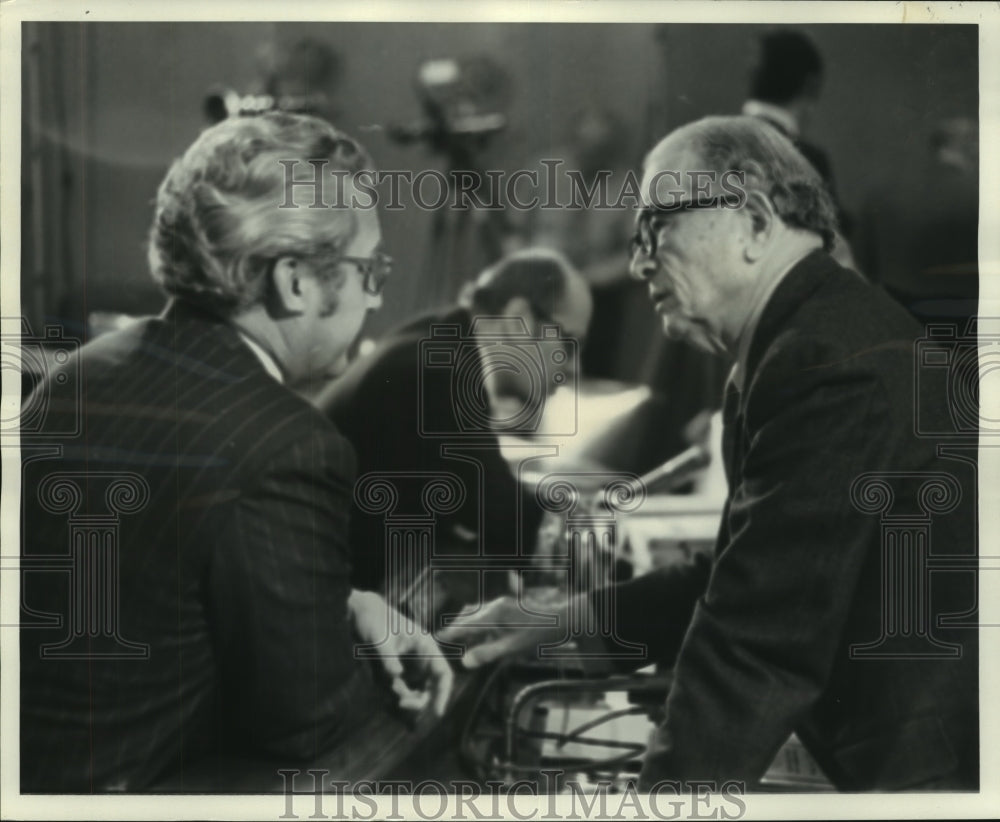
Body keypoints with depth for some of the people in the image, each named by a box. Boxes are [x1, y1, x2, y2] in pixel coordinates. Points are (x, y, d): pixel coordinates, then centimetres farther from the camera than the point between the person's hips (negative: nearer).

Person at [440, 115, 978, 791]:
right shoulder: (827, 334, 13)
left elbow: (761, 640, -24)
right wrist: (572, 616, 13)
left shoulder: (833, 363, -20)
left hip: (933, 760, -9)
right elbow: (755, 578, 19)